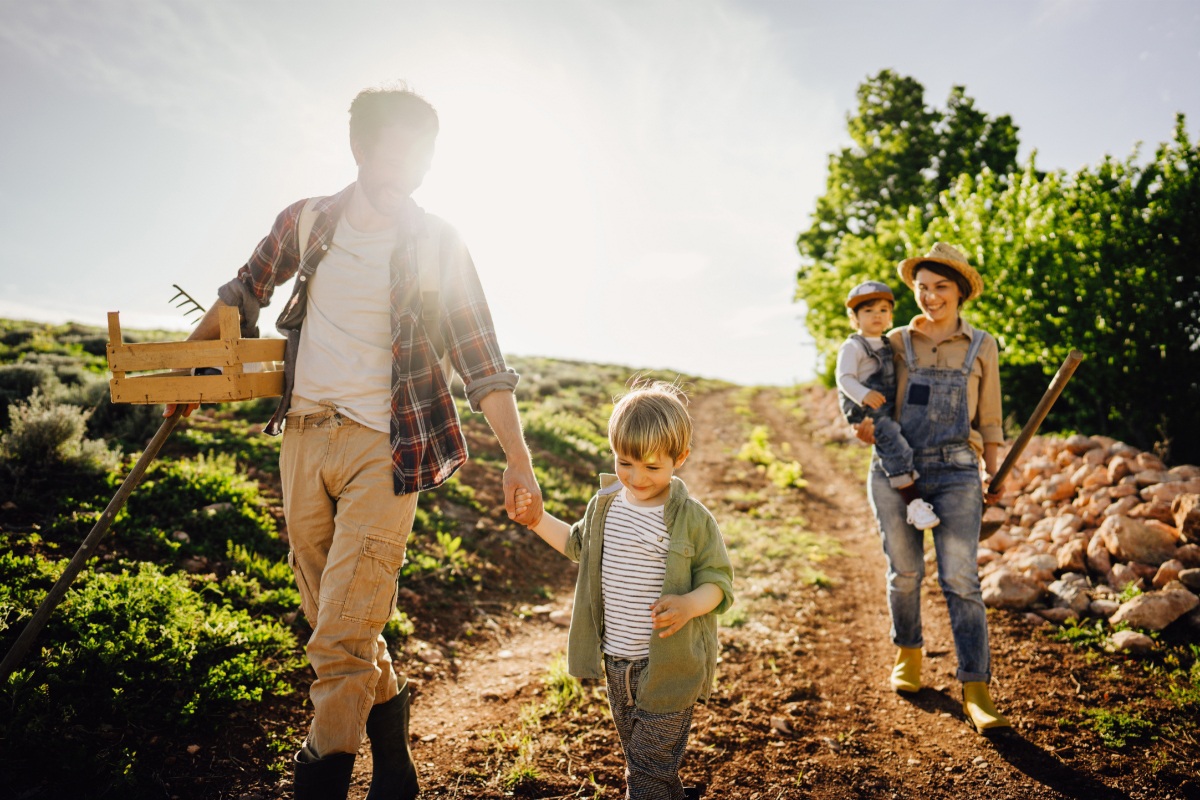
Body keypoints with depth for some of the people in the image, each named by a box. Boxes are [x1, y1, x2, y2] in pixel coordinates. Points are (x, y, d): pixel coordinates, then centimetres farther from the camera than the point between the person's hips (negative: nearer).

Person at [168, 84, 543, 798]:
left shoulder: (437, 244, -2)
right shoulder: (306, 221, 6)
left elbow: (482, 361, -4)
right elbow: (243, 295, 21)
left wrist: (519, 461, -10)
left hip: (384, 449, -4)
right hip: (304, 438, 4)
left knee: (342, 639, -10)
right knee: (333, 624, 13)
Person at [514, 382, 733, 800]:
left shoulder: (693, 519, -16)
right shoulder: (606, 504, 0)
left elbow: (718, 579, -12)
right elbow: (578, 544, 21)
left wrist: (690, 604, -32)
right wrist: (537, 519, 12)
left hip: (668, 666, -6)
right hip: (616, 663, 6)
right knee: (637, 762, 23)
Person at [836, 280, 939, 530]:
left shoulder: (888, 346, 20)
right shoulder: (852, 347, -4)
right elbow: (844, 378, -16)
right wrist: (863, 395, -31)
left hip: (889, 410, 8)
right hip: (866, 413, -8)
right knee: (893, 443, -28)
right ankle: (913, 501, -29)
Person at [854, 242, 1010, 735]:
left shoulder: (981, 347, 9)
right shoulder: (897, 343, 7)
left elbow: (988, 419, 15)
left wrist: (991, 474, 10)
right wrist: (866, 426, -5)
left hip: (956, 474, -1)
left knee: (960, 579, -7)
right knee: (904, 573, 9)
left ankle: (976, 692, -2)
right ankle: (907, 654, 34)